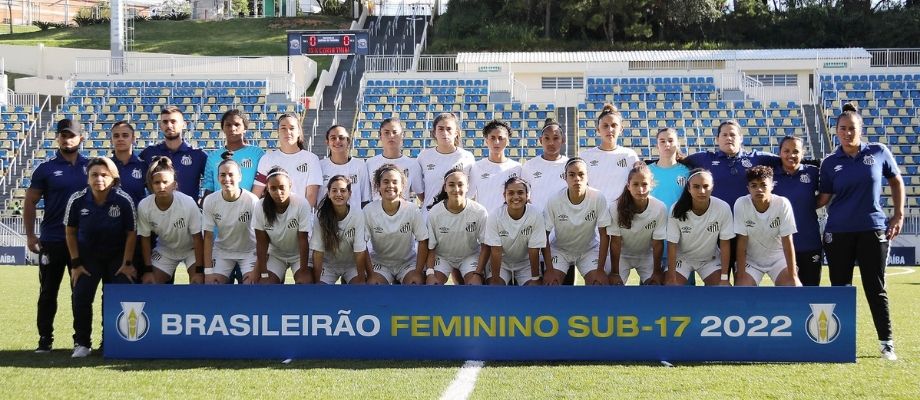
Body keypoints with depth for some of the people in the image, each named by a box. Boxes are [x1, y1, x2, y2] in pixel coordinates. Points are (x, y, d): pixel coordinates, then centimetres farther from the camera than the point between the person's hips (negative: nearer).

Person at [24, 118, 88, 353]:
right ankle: (45, 340, 11)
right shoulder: (46, 169, 1)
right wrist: (30, 235, -5)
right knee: (48, 292, 4)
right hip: (51, 241, -1)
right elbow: (30, 202, 3)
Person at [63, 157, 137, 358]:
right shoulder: (77, 200, -17)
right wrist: (75, 264, -5)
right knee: (81, 296, -11)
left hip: (118, 255, -1)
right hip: (88, 256, 1)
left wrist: (127, 264, -8)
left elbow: (131, 233, -8)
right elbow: (70, 232, -3)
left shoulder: (124, 200, -20)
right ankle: (82, 343, 5)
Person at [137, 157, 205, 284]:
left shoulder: (188, 203, -32)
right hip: (165, 250, 3)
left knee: (198, 283, -19)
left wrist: (199, 271, -22)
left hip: (190, 249, -3)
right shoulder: (143, 207, -24)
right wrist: (147, 270, -8)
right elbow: (145, 239, -9)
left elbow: (197, 238, -22)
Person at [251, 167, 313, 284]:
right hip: (275, 254, 3)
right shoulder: (260, 206, -20)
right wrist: (262, 271, -14)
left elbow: (303, 239, -23)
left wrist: (303, 270, -22)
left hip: (300, 253, -2)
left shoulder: (301, 204, -27)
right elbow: (262, 242, -13)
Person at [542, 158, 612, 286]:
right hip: (560, 248, 0)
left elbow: (604, 235, -16)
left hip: (589, 248, 0)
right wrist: (549, 270, -17)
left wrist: (600, 270, -18)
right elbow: (545, 235, -13)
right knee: (550, 282, -20)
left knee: (599, 282, -20)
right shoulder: (554, 201, -23)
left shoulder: (598, 198, -23)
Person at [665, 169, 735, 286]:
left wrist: (724, 278, -18)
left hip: (710, 258, 1)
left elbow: (725, 244, -16)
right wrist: (672, 279, -21)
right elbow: (672, 246, -18)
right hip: (682, 258, -1)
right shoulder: (677, 210, -24)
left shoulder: (723, 208, -23)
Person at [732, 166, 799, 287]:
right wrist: (740, 275, -17)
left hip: (778, 257, 0)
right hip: (750, 259, 0)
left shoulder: (783, 204, -21)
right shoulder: (741, 204, -20)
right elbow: (742, 242, -15)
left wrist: (792, 276, -18)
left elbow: (787, 242, -17)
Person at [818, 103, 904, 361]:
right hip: (838, 233, 1)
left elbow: (896, 181, 11)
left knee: (875, 288, 2)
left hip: (873, 230, -1)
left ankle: (887, 343, 10)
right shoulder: (830, 163, 1)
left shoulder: (879, 153, 0)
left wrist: (899, 215, 5)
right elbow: (822, 199, 1)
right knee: (840, 288, 5)